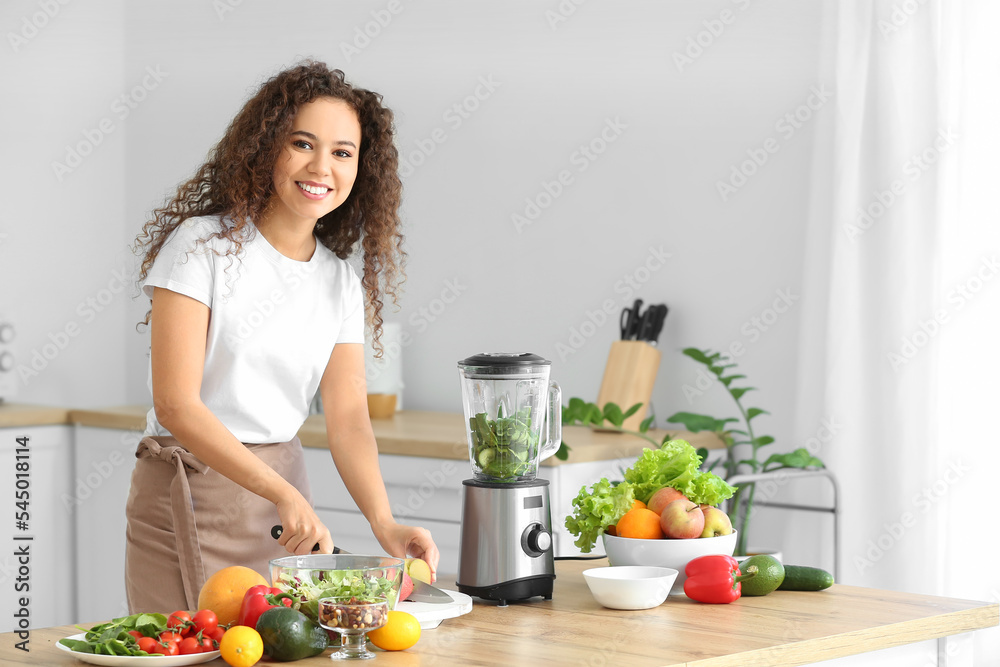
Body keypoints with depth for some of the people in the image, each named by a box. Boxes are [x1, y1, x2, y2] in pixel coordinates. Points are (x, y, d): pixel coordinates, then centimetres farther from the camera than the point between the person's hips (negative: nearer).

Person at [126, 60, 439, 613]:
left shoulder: (342, 283, 6)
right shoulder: (202, 244, -11)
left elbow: (348, 419, 0)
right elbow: (175, 403, -18)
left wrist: (384, 523, -18)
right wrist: (284, 494, -27)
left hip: (285, 495, 5)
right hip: (191, 493, -5)